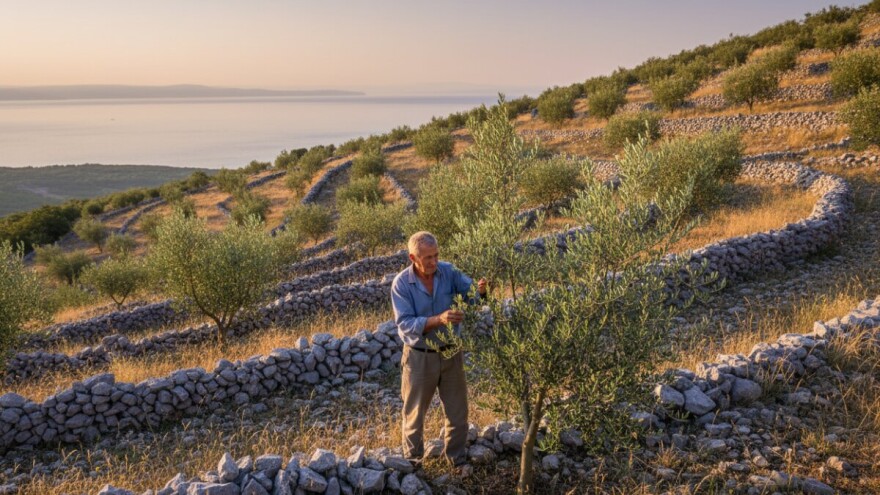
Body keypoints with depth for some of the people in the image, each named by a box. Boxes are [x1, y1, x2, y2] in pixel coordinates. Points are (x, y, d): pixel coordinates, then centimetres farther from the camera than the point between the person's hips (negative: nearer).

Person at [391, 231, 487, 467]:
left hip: (451, 353, 3)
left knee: (458, 412, 15)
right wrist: (438, 319, -37)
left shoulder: (448, 271, -9)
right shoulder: (401, 283, -17)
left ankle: (458, 459, 36)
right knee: (415, 414, 15)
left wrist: (480, 290, -36)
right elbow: (404, 324, -24)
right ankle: (413, 462, 37)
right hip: (419, 357, -2)